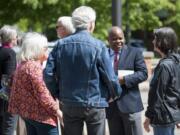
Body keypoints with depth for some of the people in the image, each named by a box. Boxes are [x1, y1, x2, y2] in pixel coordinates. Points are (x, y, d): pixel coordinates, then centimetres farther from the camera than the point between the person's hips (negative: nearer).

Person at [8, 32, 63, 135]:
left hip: (26, 112, 10)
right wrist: (56, 110, -13)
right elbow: (42, 93, -18)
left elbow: (16, 91, 17)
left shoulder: (21, 66, 13)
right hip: (41, 114, -9)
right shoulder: (35, 66, -16)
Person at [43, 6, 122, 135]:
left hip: (69, 104, 3)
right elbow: (110, 76, -10)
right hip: (94, 104, -3)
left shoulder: (61, 44, -1)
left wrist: (58, 94, 11)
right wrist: (116, 93, 9)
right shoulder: (98, 46, -11)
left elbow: (48, 74, -3)